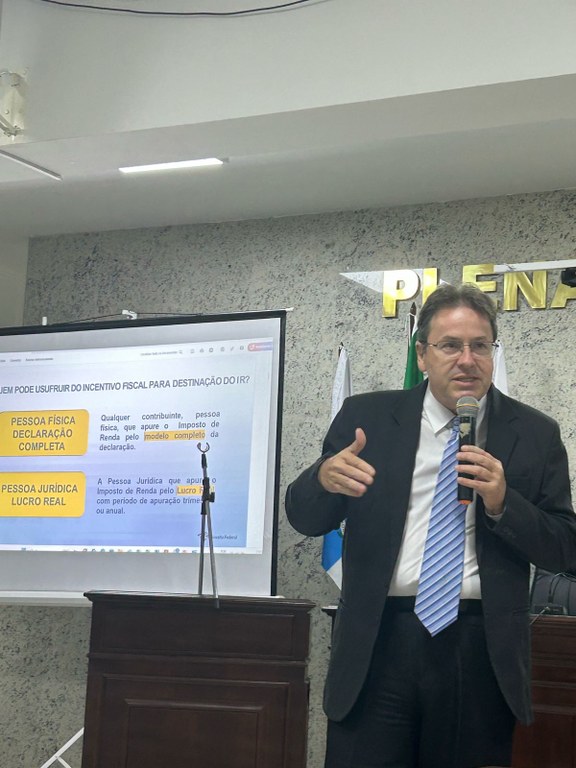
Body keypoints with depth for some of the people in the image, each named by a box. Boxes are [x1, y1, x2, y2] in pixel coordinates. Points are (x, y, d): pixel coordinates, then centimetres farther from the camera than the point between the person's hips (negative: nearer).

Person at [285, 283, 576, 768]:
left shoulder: (534, 434, 5)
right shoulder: (366, 417, 6)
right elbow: (305, 519, 7)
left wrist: (503, 503, -13)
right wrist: (324, 478, -16)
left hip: (480, 652, 0)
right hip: (377, 644, 0)